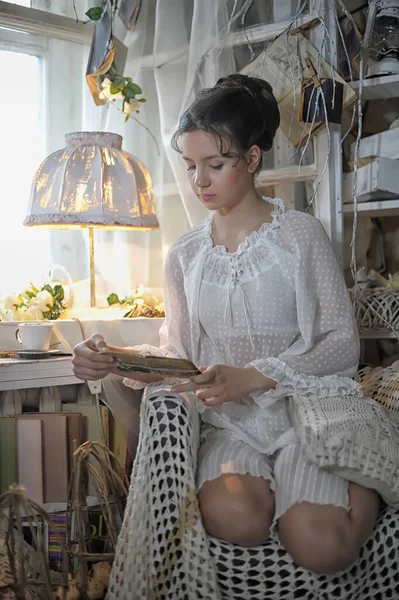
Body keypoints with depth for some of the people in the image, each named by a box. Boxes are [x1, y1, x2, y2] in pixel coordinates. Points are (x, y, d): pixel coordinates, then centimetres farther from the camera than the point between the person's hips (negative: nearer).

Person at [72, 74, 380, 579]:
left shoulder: (300, 234, -2)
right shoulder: (185, 256, 10)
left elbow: (343, 344, -7)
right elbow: (177, 353, 9)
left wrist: (251, 377, -21)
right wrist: (117, 360, -12)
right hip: (229, 424, 2)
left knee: (320, 547, -26)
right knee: (233, 518, -32)